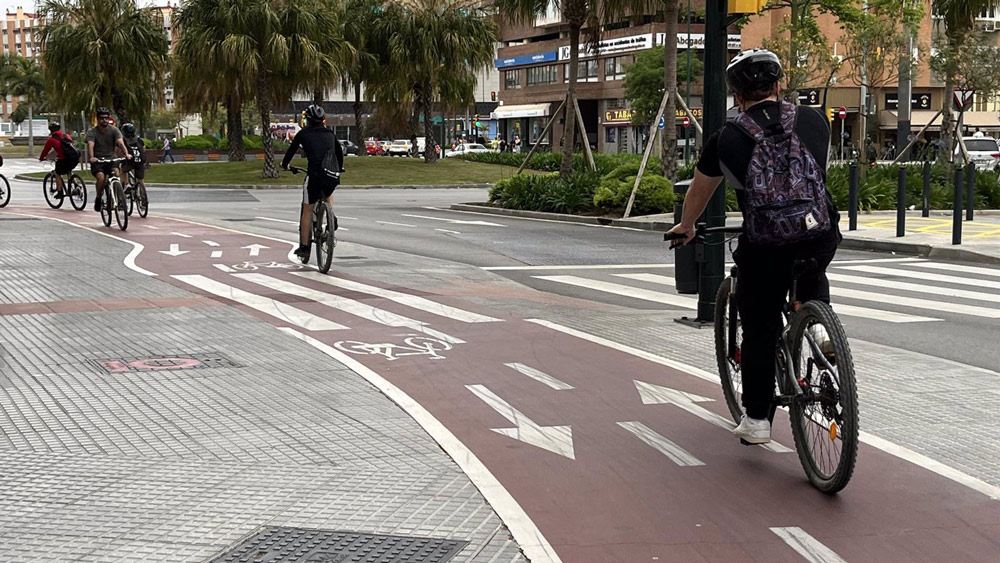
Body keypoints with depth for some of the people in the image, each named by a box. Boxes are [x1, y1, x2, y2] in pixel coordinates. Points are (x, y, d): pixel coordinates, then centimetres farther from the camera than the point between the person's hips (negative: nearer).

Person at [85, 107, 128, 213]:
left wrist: (126, 154, -37)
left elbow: (120, 143, -17)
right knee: (101, 177, -29)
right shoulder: (92, 132, -6)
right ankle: (98, 199, -4)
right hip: (97, 161, -2)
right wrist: (92, 157, -43)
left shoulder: (114, 130, -2)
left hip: (110, 159, 2)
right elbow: (90, 145, -22)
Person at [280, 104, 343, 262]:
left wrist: (284, 164, 41)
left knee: (307, 210, 11)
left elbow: (291, 150, 21)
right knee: (328, 195, 37)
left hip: (314, 174, -3)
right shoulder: (330, 133, 20)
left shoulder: (303, 133, 10)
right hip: (333, 175, 3)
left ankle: (304, 247, 13)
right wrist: (339, 168, 51)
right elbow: (339, 151, 33)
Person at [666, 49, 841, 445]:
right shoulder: (814, 121, 7)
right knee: (811, 273, 37)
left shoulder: (726, 139, 3)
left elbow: (699, 192, 21)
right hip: (821, 238, 2)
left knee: (759, 330, 13)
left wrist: (686, 227, 40)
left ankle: (756, 419, 18)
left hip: (764, 250, -2)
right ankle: (820, 324, 13)